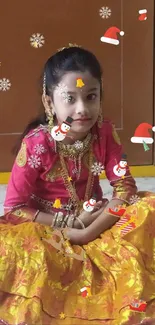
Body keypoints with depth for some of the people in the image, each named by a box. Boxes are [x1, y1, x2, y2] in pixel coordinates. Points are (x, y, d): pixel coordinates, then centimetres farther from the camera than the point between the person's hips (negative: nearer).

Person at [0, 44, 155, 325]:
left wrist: (90, 231, -26)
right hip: (47, 226, -3)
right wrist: (69, 224, -24)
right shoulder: (36, 143, -20)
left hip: (97, 221, 3)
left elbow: (125, 187, -13)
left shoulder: (104, 132, -11)